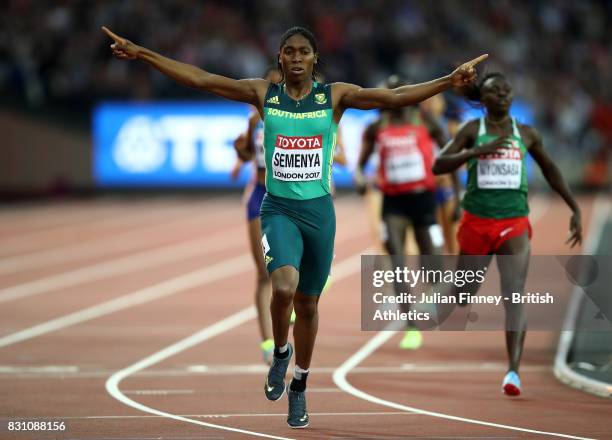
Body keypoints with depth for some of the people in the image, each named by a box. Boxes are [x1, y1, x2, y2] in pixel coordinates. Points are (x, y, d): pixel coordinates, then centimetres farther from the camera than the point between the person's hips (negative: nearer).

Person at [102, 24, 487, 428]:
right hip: (279, 209, -1)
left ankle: (299, 388, 29)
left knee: (308, 304, 10)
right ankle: (280, 353, 5)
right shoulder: (264, 93, -1)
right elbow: (199, 78, -2)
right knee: (284, 287, -26)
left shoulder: (334, 96, -1)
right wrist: (142, 54, -7)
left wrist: (448, 81, -20)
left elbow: (394, 97, -9)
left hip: (319, 211, 1)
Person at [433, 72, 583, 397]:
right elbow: (438, 165, -7)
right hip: (477, 221, 0)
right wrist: (477, 151, -20)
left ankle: (513, 371, -24)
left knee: (514, 295, -16)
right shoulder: (472, 130, 2)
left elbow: (550, 170, 22)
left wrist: (574, 208, 18)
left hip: (514, 224, 0)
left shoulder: (526, 134, 8)